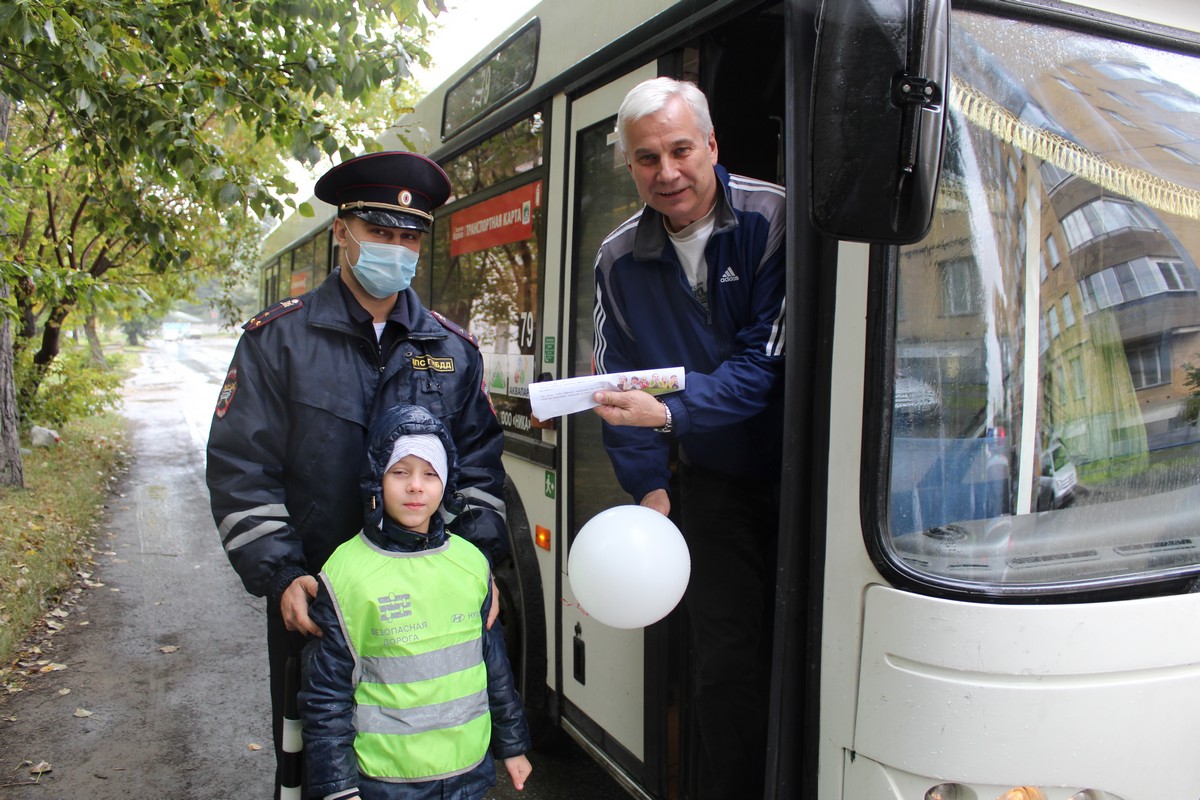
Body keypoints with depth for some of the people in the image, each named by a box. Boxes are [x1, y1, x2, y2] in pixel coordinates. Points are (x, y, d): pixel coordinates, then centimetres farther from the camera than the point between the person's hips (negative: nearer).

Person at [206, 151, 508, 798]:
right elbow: (238, 469, -5)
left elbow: (480, 467, 8)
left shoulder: (454, 350, 6)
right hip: (312, 602, -1)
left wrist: (479, 563, -4)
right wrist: (279, 575, -13)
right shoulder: (279, 339, -2)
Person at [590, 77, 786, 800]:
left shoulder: (773, 219, -12)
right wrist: (649, 483, -4)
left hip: (798, 473, -2)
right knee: (726, 665, 7)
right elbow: (619, 385, 6)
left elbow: (769, 361, -18)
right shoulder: (619, 260, 2)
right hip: (713, 483, 3)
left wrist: (671, 412, -30)